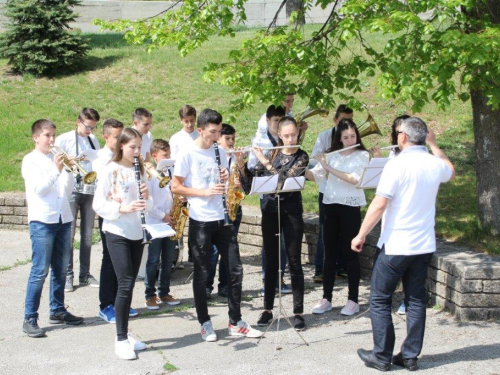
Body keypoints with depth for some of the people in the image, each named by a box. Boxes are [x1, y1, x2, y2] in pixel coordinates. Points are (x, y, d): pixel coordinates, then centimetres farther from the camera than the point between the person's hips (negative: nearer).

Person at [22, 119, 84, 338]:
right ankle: (30, 319, -5)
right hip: (42, 221, -6)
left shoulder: (58, 158, 15)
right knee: (40, 271, -8)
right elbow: (38, 189, -13)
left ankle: (58, 311, 25)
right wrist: (56, 170, -22)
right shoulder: (30, 160, -1)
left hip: (63, 219, 6)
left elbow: (68, 190, 10)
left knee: (60, 269, 12)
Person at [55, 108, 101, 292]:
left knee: (87, 235, 8)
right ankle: (67, 275, 3)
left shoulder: (94, 141, 12)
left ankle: (85, 274, 16)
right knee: (69, 234, -4)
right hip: (71, 192, -5)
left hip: (90, 192, 5)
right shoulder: (64, 139, -3)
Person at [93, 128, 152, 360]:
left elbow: (148, 205, 12)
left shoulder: (139, 170, 10)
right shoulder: (110, 170, -7)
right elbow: (98, 204, -11)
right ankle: (120, 340, -5)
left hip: (136, 233, 6)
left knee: (129, 285, 10)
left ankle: (125, 334, 20)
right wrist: (123, 208, -24)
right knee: (125, 284, -11)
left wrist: (146, 197, -9)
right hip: (116, 234, -6)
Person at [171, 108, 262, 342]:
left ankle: (235, 322, 15)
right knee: (201, 274, 4)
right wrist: (205, 192, -19)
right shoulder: (188, 155, -7)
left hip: (222, 219, 6)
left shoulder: (220, 152, 9)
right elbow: (175, 187, -8)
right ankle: (205, 324, 15)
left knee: (235, 269, 5)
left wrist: (227, 178, -6)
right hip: (200, 221, -5)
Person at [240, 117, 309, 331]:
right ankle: (267, 309, 16)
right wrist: (241, 165, -14)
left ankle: (298, 312, 5)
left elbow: (287, 179, -20)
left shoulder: (301, 157, -2)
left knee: (294, 261, 0)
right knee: (271, 261, 8)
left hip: (291, 212, -3)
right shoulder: (271, 154, 7)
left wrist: (265, 162, -21)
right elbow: (252, 182, 3)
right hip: (270, 211, 3)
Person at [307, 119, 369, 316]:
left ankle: (353, 300, 6)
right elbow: (314, 174, 0)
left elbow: (355, 179, -18)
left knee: (350, 253, -1)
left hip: (350, 208, -4)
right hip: (330, 206, 4)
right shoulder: (331, 154, 9)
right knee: (329, 253, 7)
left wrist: (329, 168, -20)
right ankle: (326, 298, 14)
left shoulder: (362, 155, -2)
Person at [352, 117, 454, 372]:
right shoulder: (435, 164, 3)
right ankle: (410, 356, 15)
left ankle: (382, 356, 9)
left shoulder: (398, 164, -15)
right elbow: (451, 172, 30)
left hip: (395, 246, -6)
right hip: (424, 245, 6)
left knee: (380, 301, 6)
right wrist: (433, 145, 31)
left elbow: (379, 205, -18)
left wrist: (361, 235, -10)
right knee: (416, 301, 12)